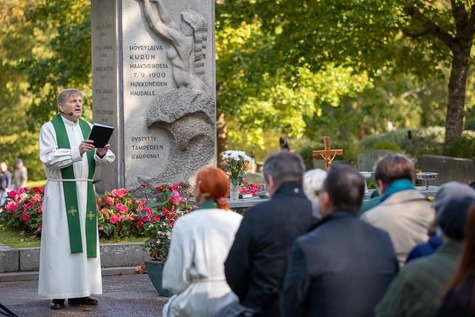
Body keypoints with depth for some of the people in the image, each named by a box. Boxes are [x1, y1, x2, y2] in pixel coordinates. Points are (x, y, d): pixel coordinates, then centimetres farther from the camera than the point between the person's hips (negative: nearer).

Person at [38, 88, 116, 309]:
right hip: (60, 192, -5)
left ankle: (80, 292, 8)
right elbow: (48, 157, -16)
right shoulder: (50, 128, -1)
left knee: (85, 239, 3)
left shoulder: (88, 128, 12)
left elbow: (103, 159, 5)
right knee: (60, 240, -5)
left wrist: (101, 154, -19)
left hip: (85, 191, 5)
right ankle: (58, 294, -3)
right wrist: (76, 152, -28)